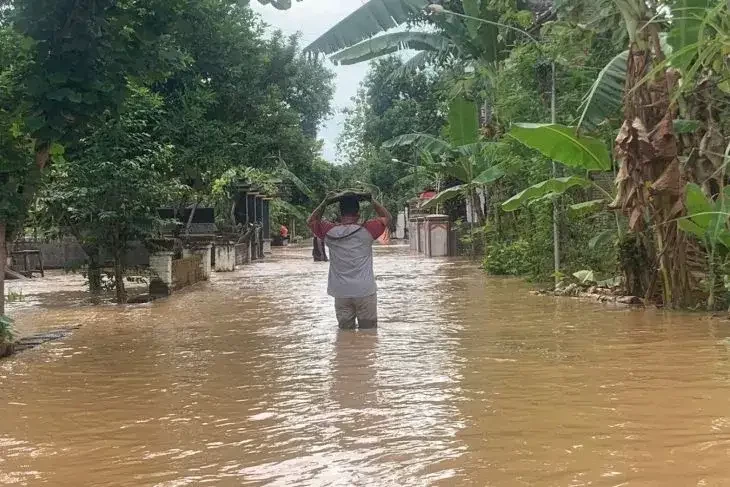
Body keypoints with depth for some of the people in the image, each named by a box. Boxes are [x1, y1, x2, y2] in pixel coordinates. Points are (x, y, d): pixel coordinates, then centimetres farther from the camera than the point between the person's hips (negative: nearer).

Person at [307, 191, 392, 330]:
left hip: (341, 294, 2)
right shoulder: (366, 230, -7)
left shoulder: (330, 232, -3)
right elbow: (387, 218, 10)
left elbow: (311, 221, 17)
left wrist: (325, 203, 10)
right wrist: (371, 200, 9)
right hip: (365, 292, -2)